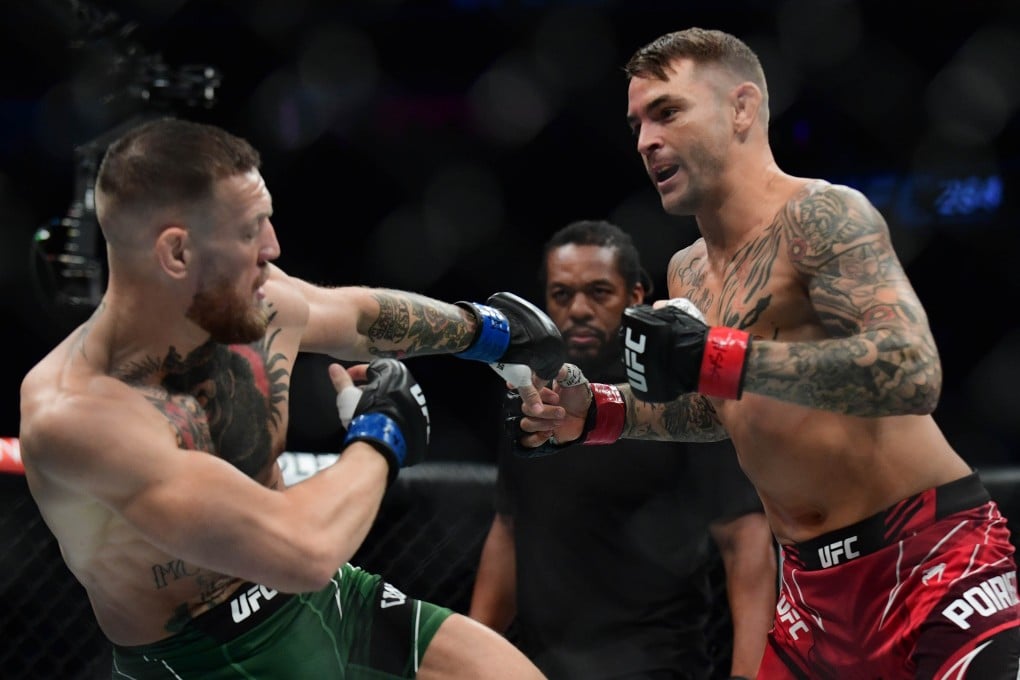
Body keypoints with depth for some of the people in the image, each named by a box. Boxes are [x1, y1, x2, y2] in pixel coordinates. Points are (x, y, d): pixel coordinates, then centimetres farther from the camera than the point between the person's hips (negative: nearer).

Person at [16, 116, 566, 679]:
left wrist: (482, 327, 31)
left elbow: (359, 313, 16)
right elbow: (302, 550, -36)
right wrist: (379, 440, -18)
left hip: (324, 602, 7)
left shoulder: (255, 304, -9)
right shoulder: (75, 414, -31)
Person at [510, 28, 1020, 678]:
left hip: (933, 556, -8)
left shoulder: (823, 215, -14)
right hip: (816, 579, 8)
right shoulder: (687, 273, 11)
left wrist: (714, 358, -30)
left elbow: (913, 372, -29)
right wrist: (595, 412, 11)